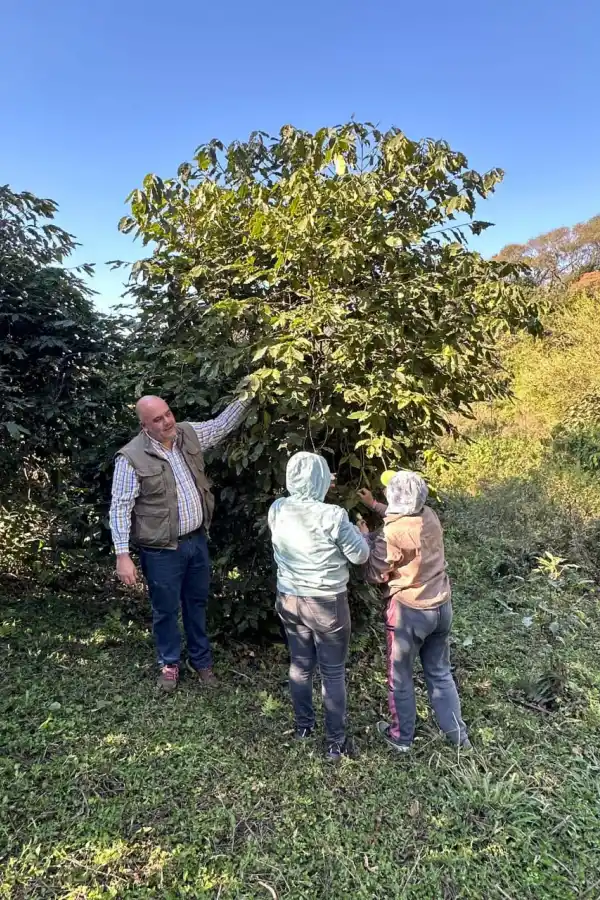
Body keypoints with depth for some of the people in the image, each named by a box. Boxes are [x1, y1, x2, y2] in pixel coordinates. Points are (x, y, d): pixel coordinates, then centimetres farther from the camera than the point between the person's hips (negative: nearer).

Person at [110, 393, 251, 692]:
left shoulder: (189, 434, -2)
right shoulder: (132, 458, -18)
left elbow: (223, 423, 10)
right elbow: (120, 508, -16)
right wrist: (122, 555, -19)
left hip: (196, 540, 5)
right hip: (162, 550, -5)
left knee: (197, 603, 21)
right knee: (166, 609, 13)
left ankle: (200, 659, 40)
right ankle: (170, 663, 38)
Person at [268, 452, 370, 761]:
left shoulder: (277, 510, -8)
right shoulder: (333, 516, -24)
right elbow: (360, 555, -13)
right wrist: (351, 528, 5)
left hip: (288, 600, 5)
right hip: (327, 603, -5)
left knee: (300, 665, 22)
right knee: (333, 673, 12)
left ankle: (303, 726, 40)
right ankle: (336, 742, 25)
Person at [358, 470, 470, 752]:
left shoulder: (392, 534, -26)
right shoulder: (430, 516, -5)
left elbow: (375, 575, -13)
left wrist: (367, 540, -1)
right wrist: (374, 505, 22)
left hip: (410, 612, -6)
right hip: (442, 606, 7)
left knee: (400, 678, 16)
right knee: (440, 673, 23)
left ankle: (401, 737, 33)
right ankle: (458, 734, 35)